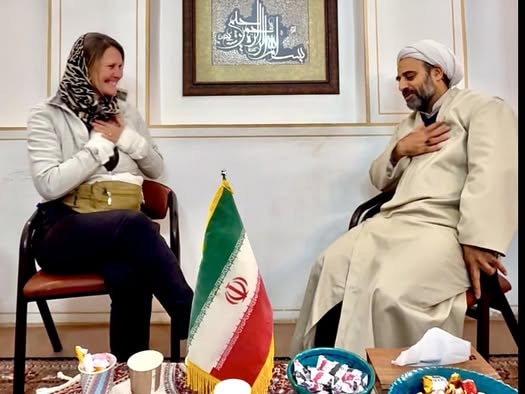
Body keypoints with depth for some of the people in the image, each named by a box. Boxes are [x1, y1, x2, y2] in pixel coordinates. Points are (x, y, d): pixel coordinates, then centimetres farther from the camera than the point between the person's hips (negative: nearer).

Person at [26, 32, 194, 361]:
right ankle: (195, 323, -30)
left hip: (125, 228, 3)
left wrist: (126, 138, 1)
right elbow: (49, 185, -11)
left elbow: (157, 169, 17)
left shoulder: (126, 111, 17)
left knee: (130, 275, -34)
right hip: (66, 232, -3)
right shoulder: (47, 115, 3)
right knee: (134, 223, -37)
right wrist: (100, 144, -7)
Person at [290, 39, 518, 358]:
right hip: (391, 223, 7)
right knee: (331, 267, -15)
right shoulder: (409, 123, 28)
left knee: (389, 292, -30)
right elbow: (379, 179, 24)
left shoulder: (483, 109, 4)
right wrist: (399, 150, 3)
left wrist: (478, 243, -25)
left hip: (445, 230, -6)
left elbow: (493, 176, -13)